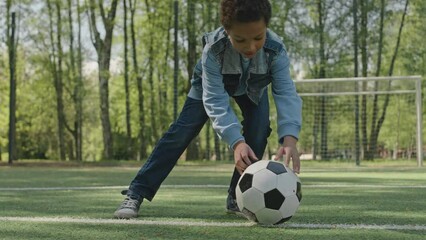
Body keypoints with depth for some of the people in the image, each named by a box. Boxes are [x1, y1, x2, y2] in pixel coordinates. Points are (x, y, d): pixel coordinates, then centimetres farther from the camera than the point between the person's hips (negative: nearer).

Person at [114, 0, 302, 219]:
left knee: (259, 131, -20)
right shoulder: (213, 50, -44)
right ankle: (136, 193, -12)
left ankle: (237, 197, -4)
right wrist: (236, 142, -62)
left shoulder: (276, 49, -40)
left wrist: (289, 138, -65)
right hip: (211, 83, -2)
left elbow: (287, 94, -46)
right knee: (183, 131, -12)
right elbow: (215, 101, -47)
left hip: (253, 86, 2)